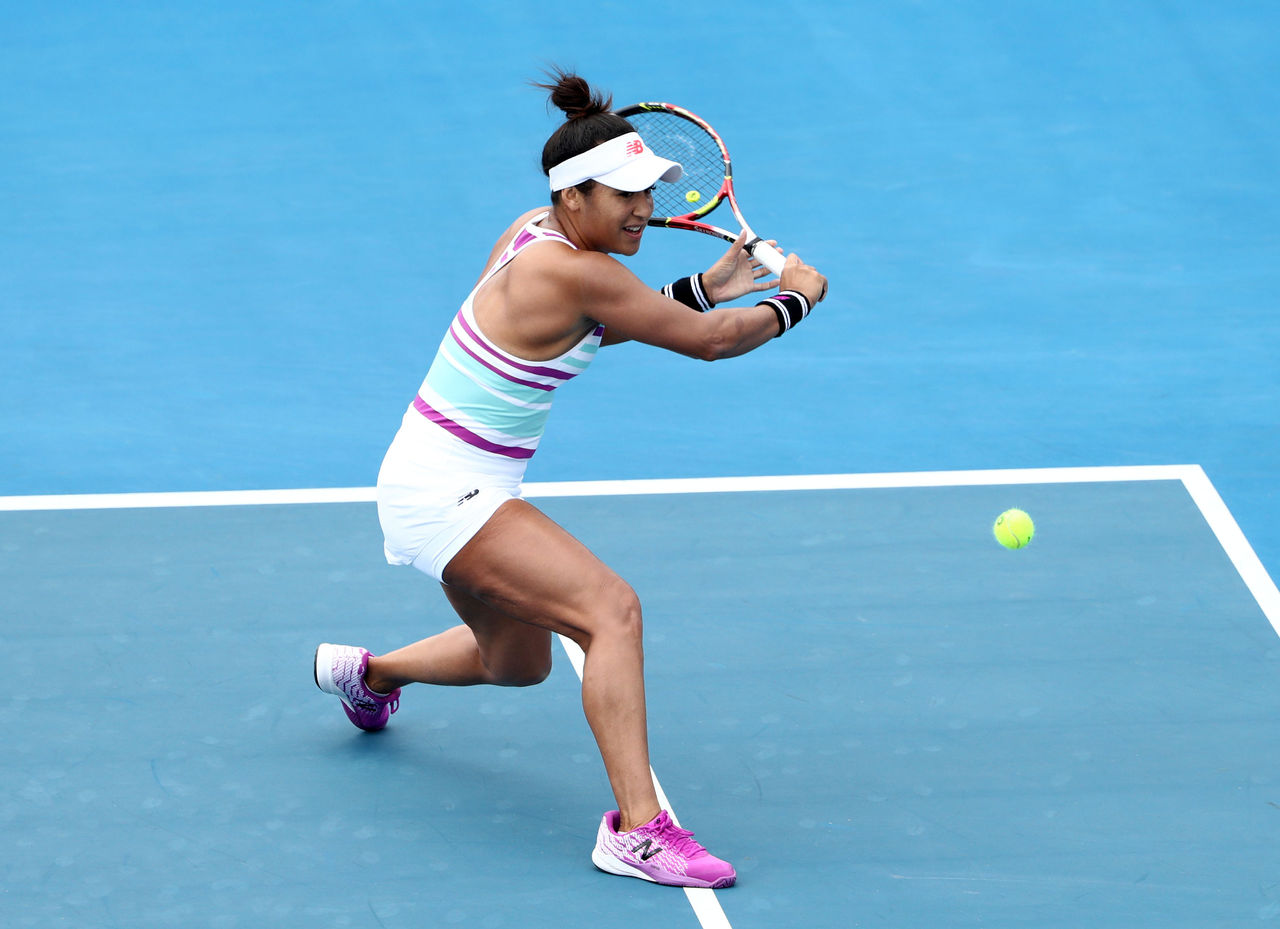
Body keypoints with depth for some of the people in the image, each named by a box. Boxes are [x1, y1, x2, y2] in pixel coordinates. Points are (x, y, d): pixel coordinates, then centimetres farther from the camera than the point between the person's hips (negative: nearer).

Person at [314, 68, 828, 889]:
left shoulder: (536, 235, 2)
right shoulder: (575, 272, -25)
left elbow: (584, 328, 22)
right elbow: (708, 341, -17)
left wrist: (705, 285, 13)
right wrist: (796, 299, 1)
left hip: (461, 487, 10)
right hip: (443, 490, -10)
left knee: (519, 662, 28)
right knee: (611, 609, -24)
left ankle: (367, 671, 53)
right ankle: (637, 826, -30)